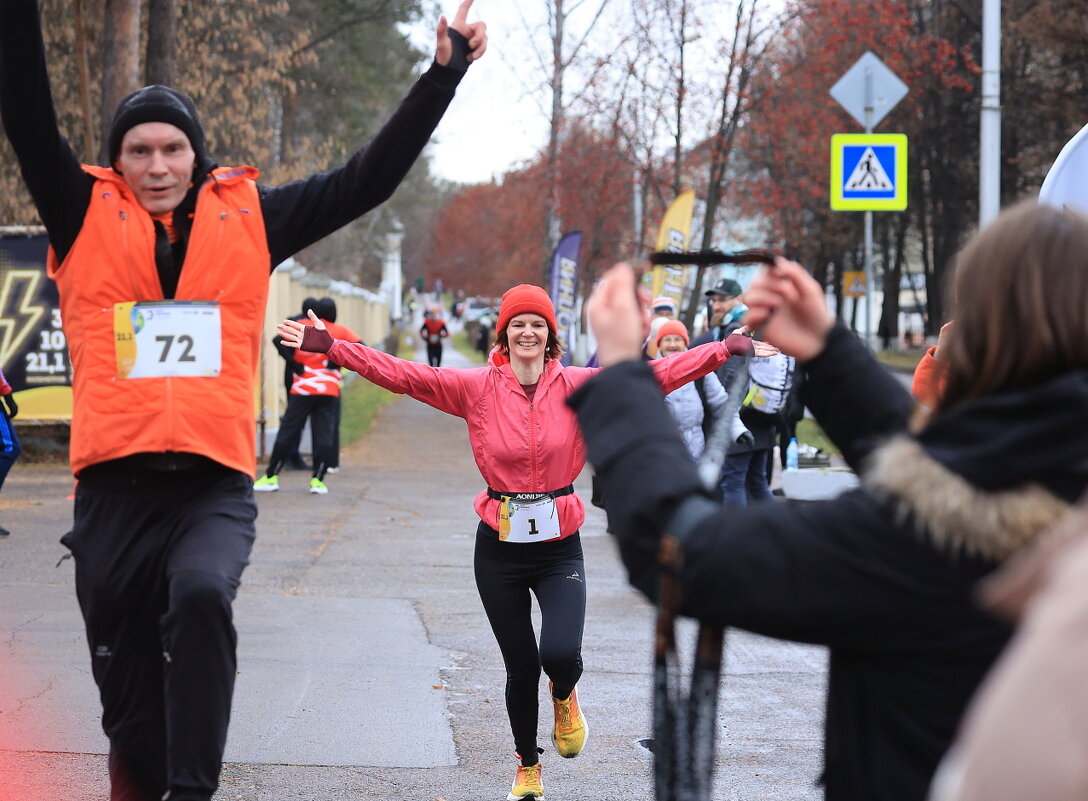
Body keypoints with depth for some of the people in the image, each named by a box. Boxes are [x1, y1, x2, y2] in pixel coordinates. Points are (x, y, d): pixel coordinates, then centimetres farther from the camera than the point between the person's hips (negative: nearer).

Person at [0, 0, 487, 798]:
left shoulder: (247, 218, 12)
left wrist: (442, 73, 11)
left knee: (202, 596, -32)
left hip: (216, 486, -1)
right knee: (130, 708, 5)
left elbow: (367, 178, 13)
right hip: (116, 485, 1)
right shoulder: (87, 216, 9)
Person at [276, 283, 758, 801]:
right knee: (520, 667, 8)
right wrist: (331, 348, -17)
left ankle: (564, 697, 19)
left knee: (560, 654, -21)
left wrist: (726, 350, -15)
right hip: (499, 548, 1)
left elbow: (657, 374, -8)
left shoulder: (578, 386, -4)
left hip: (559, 547, -1)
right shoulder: (477, 387, -3)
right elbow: (402, 374, -8)